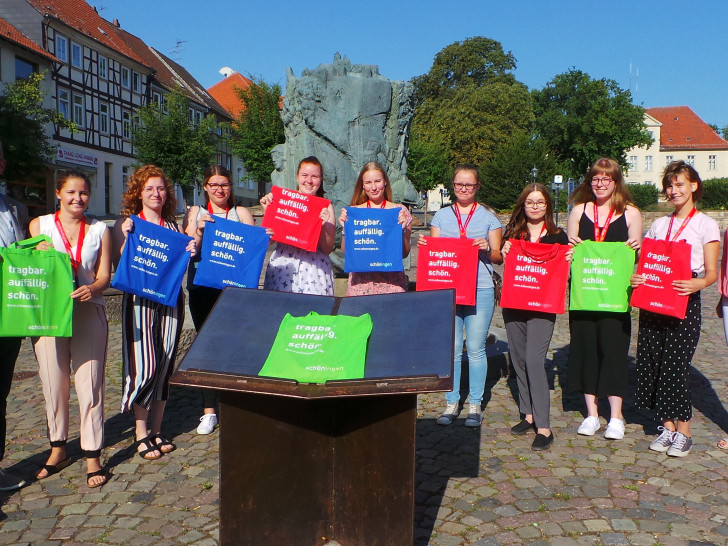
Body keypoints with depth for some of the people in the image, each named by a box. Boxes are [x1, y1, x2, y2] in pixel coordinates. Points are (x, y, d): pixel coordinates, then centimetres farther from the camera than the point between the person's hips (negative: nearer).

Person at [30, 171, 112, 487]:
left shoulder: (99, 230, 9)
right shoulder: (40, 225, 9)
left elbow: (104, 275, 4)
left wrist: (92, 288, -19)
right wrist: (42, 256, -11)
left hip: (89, 313, -1)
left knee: (89, 385, -3)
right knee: (53, 385, 8)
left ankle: (92, 456, 6)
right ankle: (57, 449, 26)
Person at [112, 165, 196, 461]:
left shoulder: (173, 226, 14)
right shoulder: (126, 223, 3)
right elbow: (119, 264, -4)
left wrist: (191, 252, -4)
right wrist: (126, 236, -16)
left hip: (170, 301, 4)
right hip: (140, 300, -4)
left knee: (164, 367, 6)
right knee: (144, 366, -9)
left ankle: (156, 430, 18)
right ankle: (141, 433, 6)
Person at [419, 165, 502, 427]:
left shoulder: (488, 217, 8)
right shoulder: (442, 216, 14)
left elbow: (499, 257, 7)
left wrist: (487, 249, -13)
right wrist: (424, 245, -6)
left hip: (480, 289, -1)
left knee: (475, 348, 1)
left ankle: (475, 404, 13)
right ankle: (451, 402, 14)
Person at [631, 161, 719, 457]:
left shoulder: (706, 225, 2)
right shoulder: (659, 224, 16)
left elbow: (712, 272, -4)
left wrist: (698, 283, -26)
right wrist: (635, 277, -8)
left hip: (685, 302, -5)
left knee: (676, 362, -8)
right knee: (651, 362, 2)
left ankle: (683, 431, 5)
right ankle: (667, 426, 15)